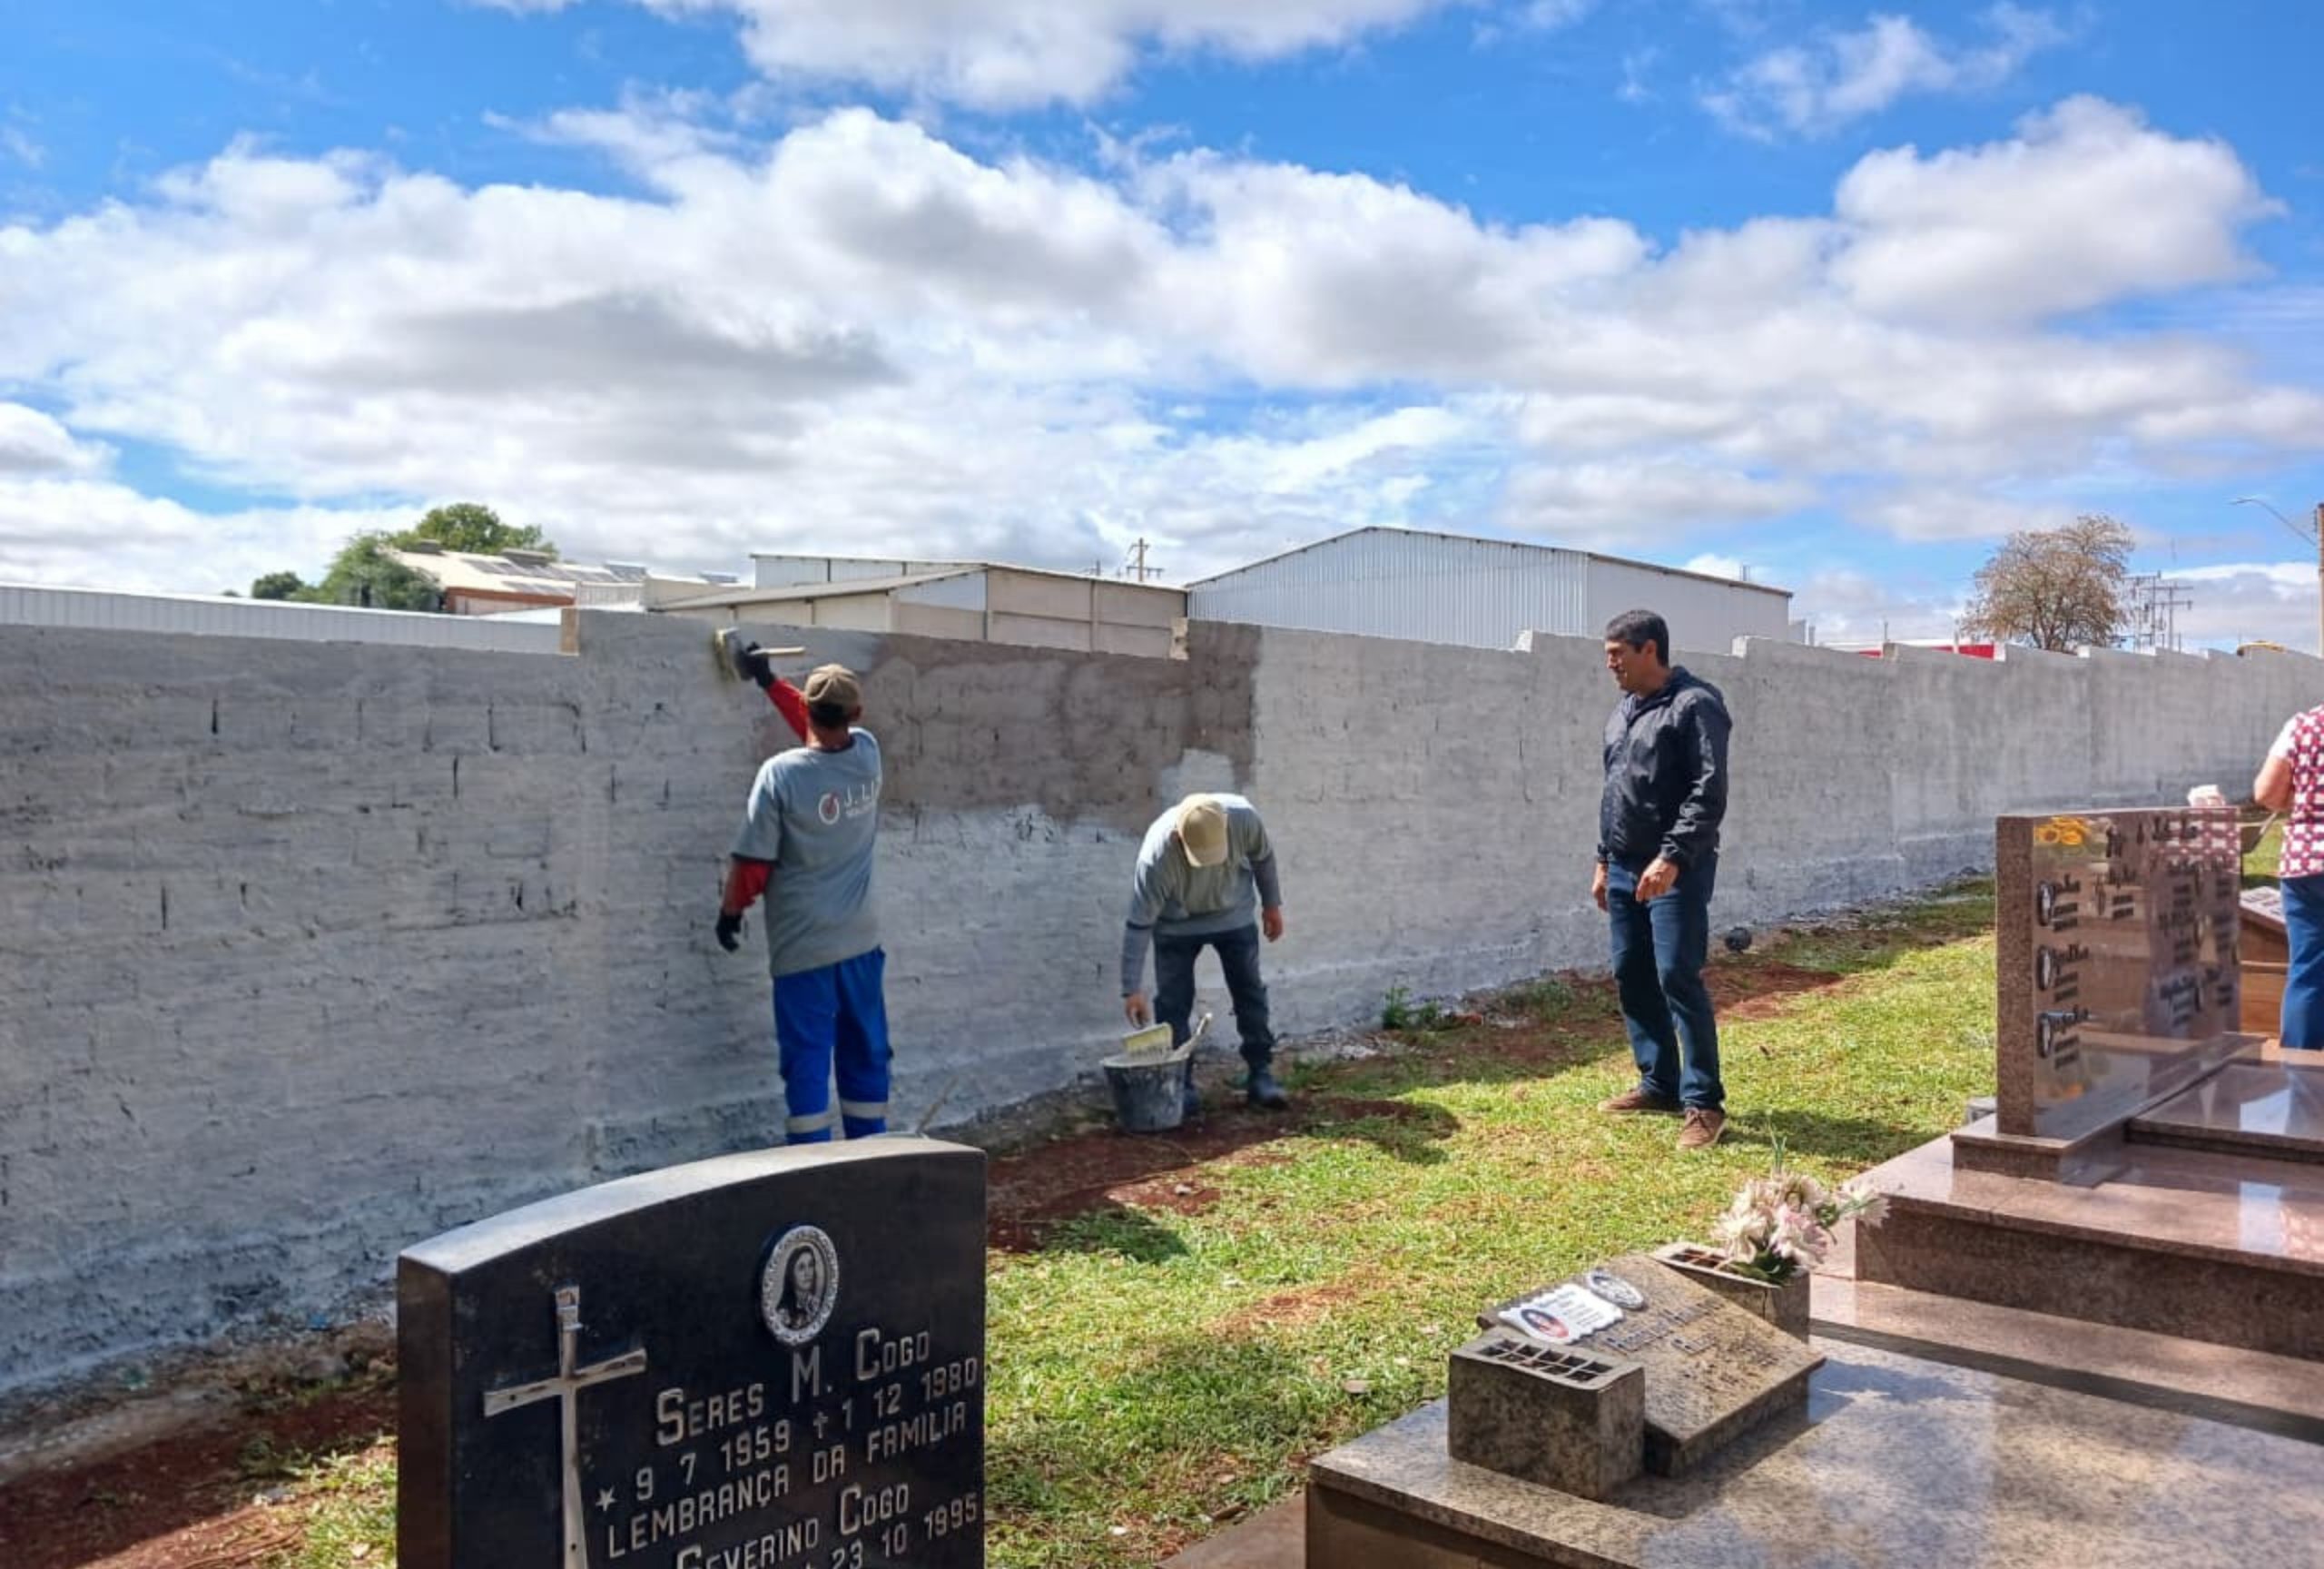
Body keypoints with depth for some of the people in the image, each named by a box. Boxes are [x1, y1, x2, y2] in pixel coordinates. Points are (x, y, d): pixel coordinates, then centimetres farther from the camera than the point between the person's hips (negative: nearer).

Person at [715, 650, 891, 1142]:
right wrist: (769, 681, 26)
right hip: (861, 940, 4)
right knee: (867, 1055, 14)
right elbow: (831, 733, 19)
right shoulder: (869, 754, -4)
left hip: (803, 945, -4)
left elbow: (753, 861, -12)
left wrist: (730, 911, 6)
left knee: (807, 1061, 3)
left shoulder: (780, 773, -17)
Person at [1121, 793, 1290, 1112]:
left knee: (1251, 993, 4)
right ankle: (1179, 1083, 6)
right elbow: (1138, 925, -31)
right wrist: (1132, 990, -29)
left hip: (1233, 915, 3)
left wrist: (1272, 905, 5)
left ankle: (1261, 1074, 14)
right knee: (1173, 1003, -6)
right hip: (1177, 925, -2)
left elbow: (1263, 858, -7)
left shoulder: (1243, 817, -31)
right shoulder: (1156, 856, -37)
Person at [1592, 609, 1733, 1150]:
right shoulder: (1622, 711, 15)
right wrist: (1605, 860, 19)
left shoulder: (1695, 705, -11)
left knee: (1678, 979, -9)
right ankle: (1659, 1083, 23)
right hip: (1626, 868, 8)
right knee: (1631, 977, 11)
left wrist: (1672, 857, -25)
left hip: (1675, 871, -8)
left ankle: (1704, 1103, -2)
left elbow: (1709, 793, -18)